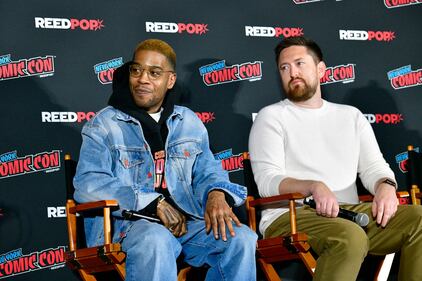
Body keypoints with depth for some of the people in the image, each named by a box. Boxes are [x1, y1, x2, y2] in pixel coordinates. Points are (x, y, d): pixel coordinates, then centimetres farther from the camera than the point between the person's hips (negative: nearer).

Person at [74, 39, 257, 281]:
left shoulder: (189, 122, 20)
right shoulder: (104, 125, 5)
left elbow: (208, 172, 20)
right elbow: (88, 184, -8)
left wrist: (216, 194, -8)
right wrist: (155, 203, -17)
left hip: (186, 221, 4)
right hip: (126, 223, -4)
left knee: (241, 238, -22)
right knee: (155, 239, -39)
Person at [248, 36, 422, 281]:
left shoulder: (351, 116, 23)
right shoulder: (271, 117, 9)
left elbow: (373, 167, 16)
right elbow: (267, 180, -4)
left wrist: (386, 186, -10)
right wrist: (314, 186, -23)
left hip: (348, 214, 5)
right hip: (290, 216, -4)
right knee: (350, 237, -37)